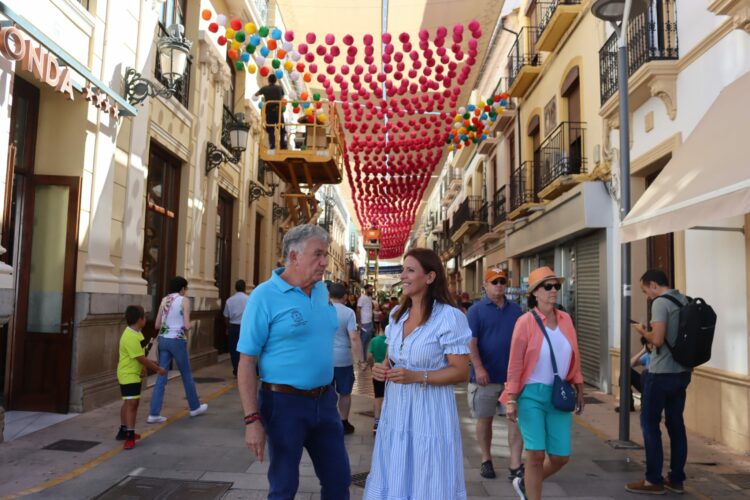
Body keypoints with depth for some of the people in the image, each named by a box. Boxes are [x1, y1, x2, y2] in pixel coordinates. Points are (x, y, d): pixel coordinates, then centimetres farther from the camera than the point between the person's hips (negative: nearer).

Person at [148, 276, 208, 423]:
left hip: (163, 340, 5)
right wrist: (187, 328, 7)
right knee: (186, 375, 11)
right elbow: (187, 325, -14)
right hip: (177, 341, -5)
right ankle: (195, 407, 26)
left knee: (161, 376, 6)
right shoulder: (184, 301, -8)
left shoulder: (164, 300, 7)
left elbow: (157, 325, 7)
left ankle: (154, 414, 3)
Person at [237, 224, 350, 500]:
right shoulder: (265, 296, -14)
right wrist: (252, 420, -18)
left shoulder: (322, 290, 4)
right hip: (285, 403, -5)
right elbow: (247, 362, -14)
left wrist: (328, 393, 14)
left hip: (325, 400, 6)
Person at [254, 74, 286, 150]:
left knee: (271, 131, 4)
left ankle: (272, 147, -4)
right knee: (282, 131, 7)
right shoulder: (279, 88, 3)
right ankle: (283, 147, 1)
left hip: (269, 112, 0)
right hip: (279, 111, 0)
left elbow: (256, 94, 18)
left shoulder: (264, 88, 1)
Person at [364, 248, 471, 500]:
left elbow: (461, 372, -14)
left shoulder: (449, 317, -14)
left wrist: (417, 376, -24)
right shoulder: (397, 314, 8)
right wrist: (381, 368, -4)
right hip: (395, 410, 6)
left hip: (429, 412, -6)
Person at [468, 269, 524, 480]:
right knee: (485, 419, 11)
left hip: (513, 375, 3)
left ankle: (515, 466, 6)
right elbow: (471, 342, -10)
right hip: (486, 376, -2)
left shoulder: (515, 310, 8)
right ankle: (486, 459, 27)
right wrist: (478, 368, -19)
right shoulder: (476, 310, -4)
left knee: (516, 418, 0)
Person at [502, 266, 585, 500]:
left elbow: (574, 358, 12)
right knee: (536, 454, -2)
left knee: (561, 456, 9)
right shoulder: (526, 321, -9)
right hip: (532, 394, -5)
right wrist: (511, 400, -13)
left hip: (559, 395, 5)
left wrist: (579, 390, 12)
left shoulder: (565, 319, 5)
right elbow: (515, 364, -10)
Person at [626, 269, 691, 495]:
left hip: (662, 373, -8)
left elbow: (658, 340, -22)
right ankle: (677, 479, 20)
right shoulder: (685, 300, 10)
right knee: (676, 424, 13)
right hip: (682, 371, 8)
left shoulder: (660, 302, -15)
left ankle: (654, 480, 7)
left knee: (650, 424, 2)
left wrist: (643, 332, -3)